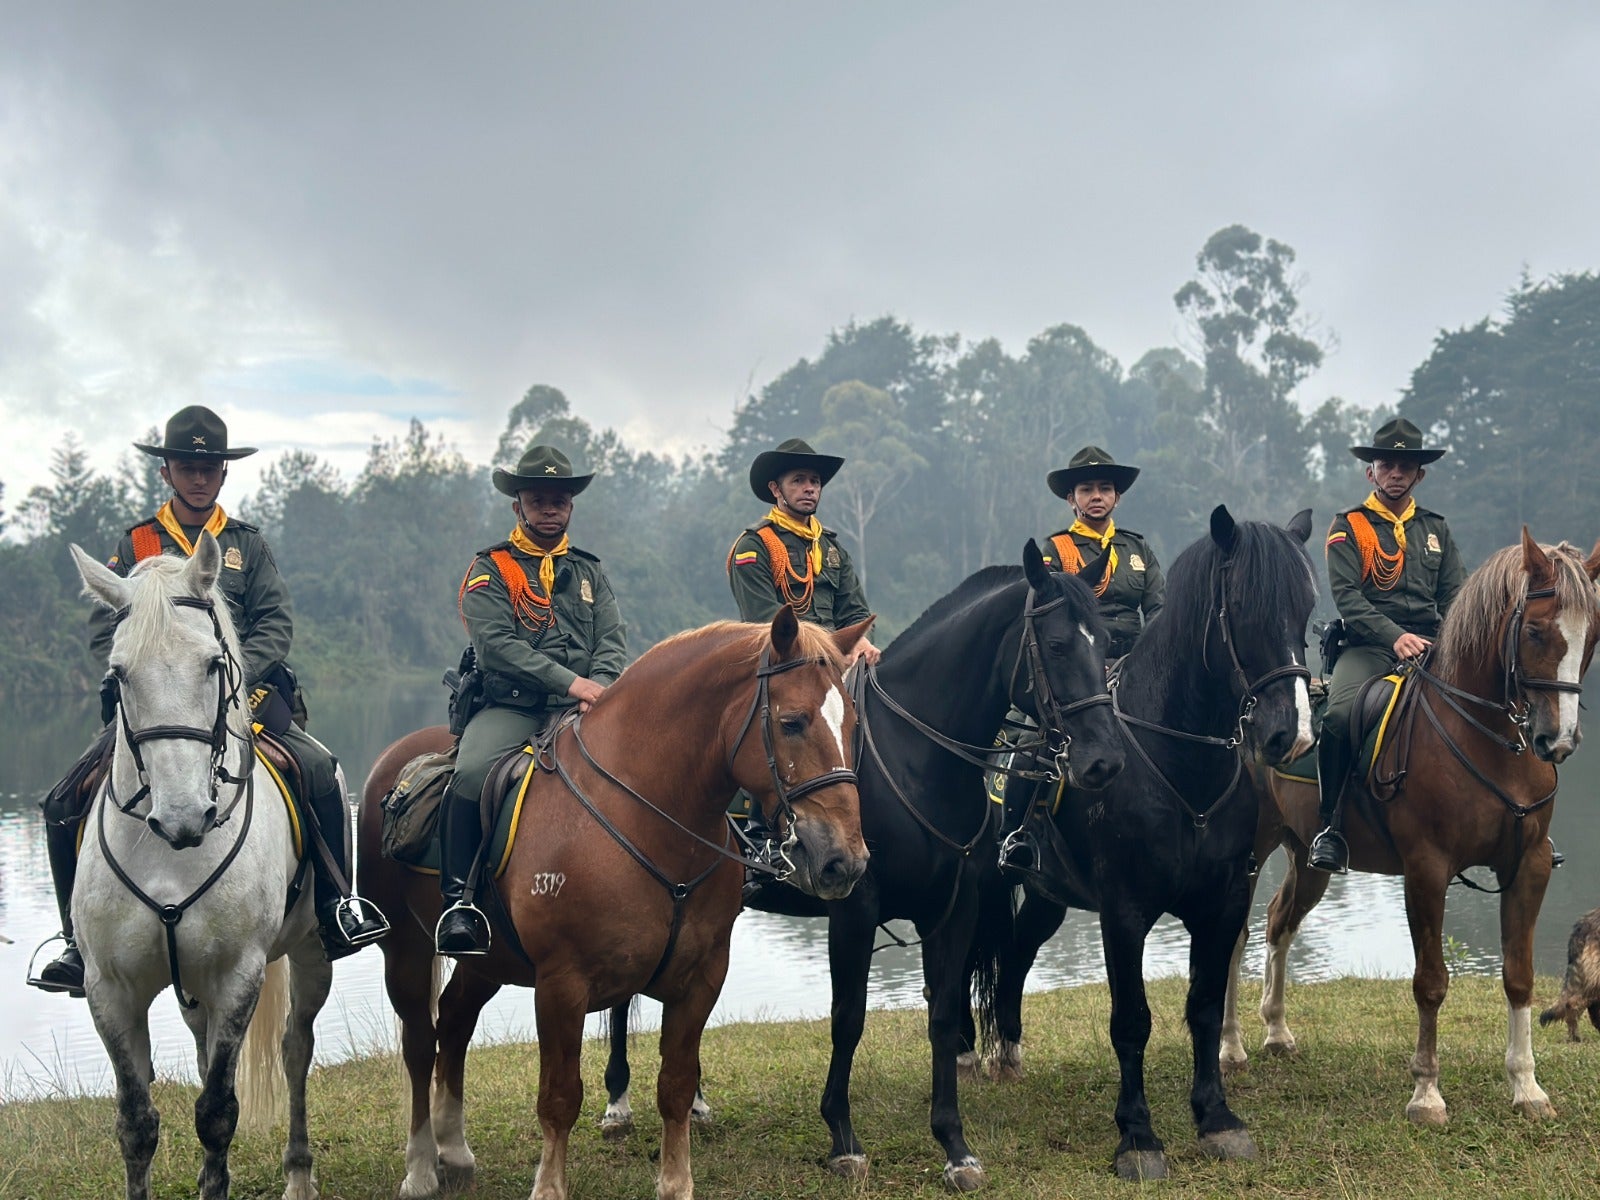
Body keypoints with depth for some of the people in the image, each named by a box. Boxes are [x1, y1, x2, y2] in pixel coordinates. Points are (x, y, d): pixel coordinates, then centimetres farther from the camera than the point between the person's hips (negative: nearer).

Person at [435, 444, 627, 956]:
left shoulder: (589, 572, 22)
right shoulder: (489, 570, 8)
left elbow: (613, 645, 10)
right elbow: (495, 644, -7)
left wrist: (596, 690, -13)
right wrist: (569, 681, -17)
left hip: (577, 711, 3)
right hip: (508, 707, -3)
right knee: (471, 775, -33)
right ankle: (458, 899, -22)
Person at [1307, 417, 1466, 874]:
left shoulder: (1435, 529, 20)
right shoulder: (1348, 527, 6)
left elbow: (1455, 595, 14)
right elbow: (1347, 597, -6)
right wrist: (1395, 636, -21)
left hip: (1430, 645, 4)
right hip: (1368, 646, -3)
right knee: (1340, 715, -32)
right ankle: (1330, 827, -21)